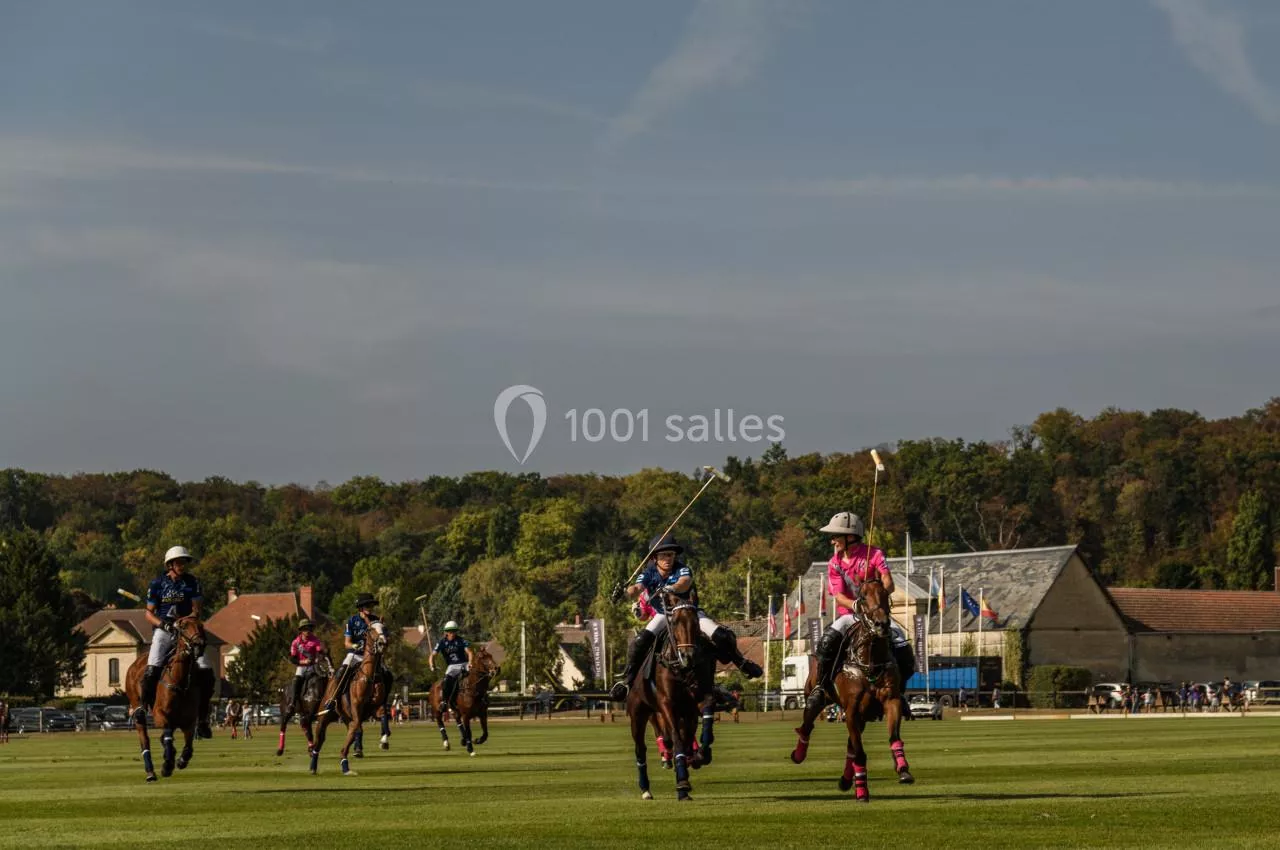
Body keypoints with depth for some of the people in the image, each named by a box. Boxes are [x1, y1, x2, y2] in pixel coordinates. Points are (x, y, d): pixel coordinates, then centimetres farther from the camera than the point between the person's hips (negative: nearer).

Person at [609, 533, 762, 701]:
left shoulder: (682, 569, -20)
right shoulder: (649, 573, -14)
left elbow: (685, 582, -43)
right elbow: (637, 589, -32)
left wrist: (672, 589, -66)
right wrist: (625, 592, -57)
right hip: (663, 615, 1)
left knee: (723, 637, -17)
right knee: (641, 641, -25)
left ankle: (740, 661, 15)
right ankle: (626, 680, -9)